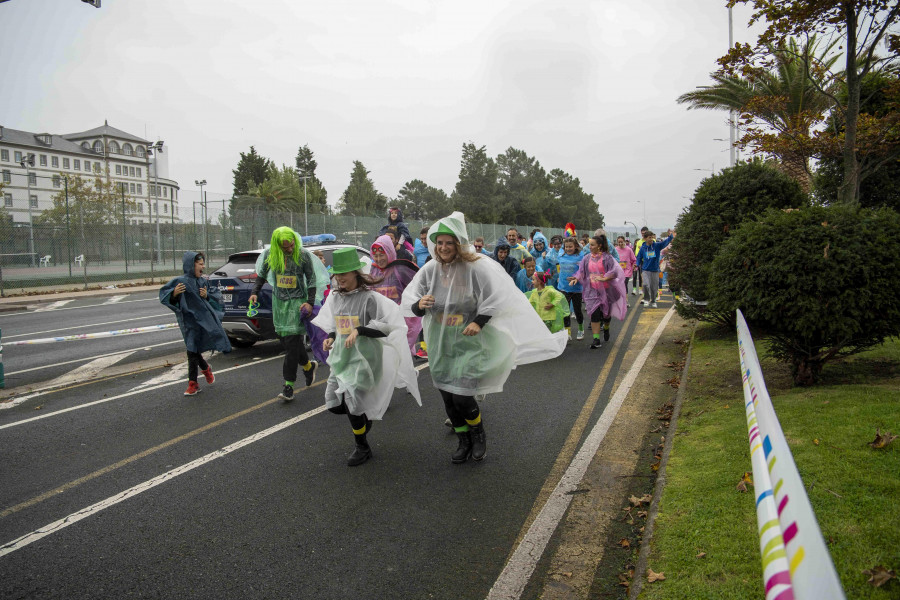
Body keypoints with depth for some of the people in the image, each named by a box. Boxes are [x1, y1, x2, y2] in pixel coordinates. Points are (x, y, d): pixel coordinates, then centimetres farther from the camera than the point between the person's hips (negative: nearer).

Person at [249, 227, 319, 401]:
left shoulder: (303, 255, -8)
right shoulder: (269, 255, 0)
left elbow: (311, 279, -1)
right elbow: (262, 275, 15)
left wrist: (310, 302, -8)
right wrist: (255, 292, 3)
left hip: (297, 301, -4)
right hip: (279, 301, 4)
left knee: (292, 342, -9)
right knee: (285, 339, 8)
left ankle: (289, 386, -5)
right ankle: (308, 366, 34)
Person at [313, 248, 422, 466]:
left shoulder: (369, 297, -13)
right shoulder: (335, 297, 7)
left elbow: (385, 327, -16)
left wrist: (359, 330, -25)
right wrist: (330, 338, 1)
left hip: (364, 357, -7)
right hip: (342, 356, 7)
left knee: (351, 400, -11)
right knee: (333, 404, 4)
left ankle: (362, 448, 12)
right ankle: (365, 417, 35)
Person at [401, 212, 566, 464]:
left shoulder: (476, 268, -14)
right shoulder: (430, 270, -3)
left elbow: (495, 299, -9)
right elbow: (408, 301, -1)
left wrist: (478, 322, -22)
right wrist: (419, 305, -24)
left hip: (469, 343, -4)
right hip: (440, 344, 5)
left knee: (462, 397, -9)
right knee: (448, 398, 11)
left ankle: (479, 436, 24)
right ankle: (464, 443, 34)